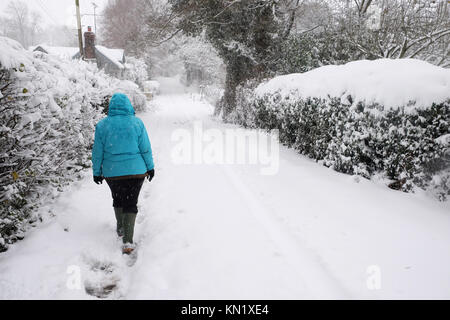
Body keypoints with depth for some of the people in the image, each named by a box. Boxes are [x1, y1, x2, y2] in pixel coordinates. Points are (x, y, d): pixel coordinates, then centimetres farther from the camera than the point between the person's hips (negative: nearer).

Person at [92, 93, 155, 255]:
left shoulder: (102, 125, -5)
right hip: (136, 171, -1)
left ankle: (121, 229, 40)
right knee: (131, 204, 5)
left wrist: (97, 172, 10)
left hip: (112, 173, 1)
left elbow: (98, 152, -1)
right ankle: (128, 241, -3)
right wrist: (150, 167, 7)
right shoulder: (137, 123, -7)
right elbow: (146, 148, -5)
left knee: (117, 200, 24)